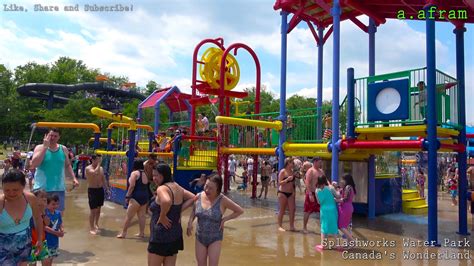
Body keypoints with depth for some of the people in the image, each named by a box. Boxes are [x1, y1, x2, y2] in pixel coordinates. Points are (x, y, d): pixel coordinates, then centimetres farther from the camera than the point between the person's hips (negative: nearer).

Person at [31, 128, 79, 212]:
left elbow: (68, 165, 17)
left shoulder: (63, 149, 7)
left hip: (58, 189, 3)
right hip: (41, 188, -2)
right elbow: (34, 164, -18)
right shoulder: (40, 147, -2)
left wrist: (74, 178, 3)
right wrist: (45, 147, -17)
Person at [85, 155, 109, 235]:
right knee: (93, 210, -5)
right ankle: (91, 228, 5)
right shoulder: (88, 168, -12)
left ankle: (96, 224, 33)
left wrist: (107, 188, 10)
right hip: (92, 190, -6)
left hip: (100, 190, 6)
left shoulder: (101, 168, 7)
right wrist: (99, 164, -24)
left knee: (98, 209, 16)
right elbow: (95, 173, -33)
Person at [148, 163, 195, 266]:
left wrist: (162, 217, -23)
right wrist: (179, 210, 8)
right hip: (175, 234, 8)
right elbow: (192, 198, 15)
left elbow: (166, 201, -39)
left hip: (160, 236, -8)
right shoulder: (177, 187, 6)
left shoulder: (162, 188, -18)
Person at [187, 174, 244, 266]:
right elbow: (194, 211, 11)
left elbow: (240, 211, -9)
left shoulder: (222, 200, -19)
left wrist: (224, 219, -13)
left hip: (215, 239, -3)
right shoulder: (198, 197, -10)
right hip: (200, 238, 4)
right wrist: (190, 222, -6)